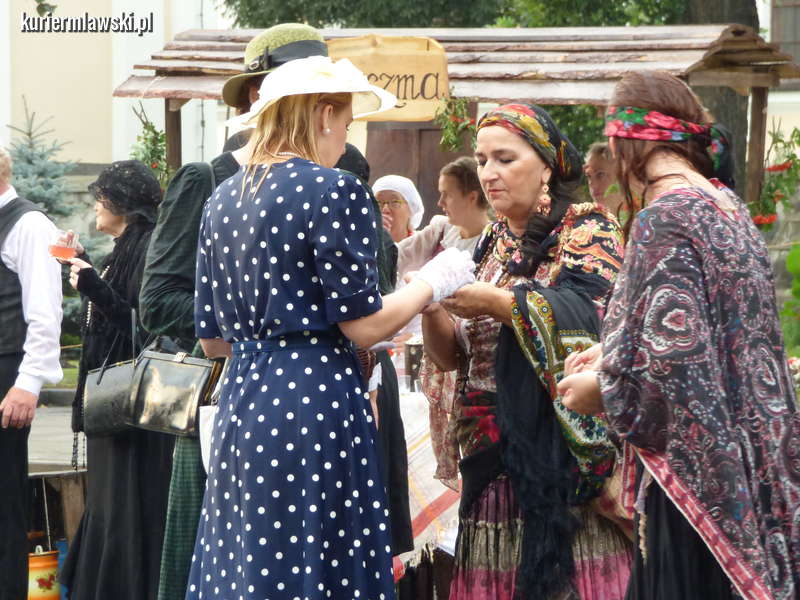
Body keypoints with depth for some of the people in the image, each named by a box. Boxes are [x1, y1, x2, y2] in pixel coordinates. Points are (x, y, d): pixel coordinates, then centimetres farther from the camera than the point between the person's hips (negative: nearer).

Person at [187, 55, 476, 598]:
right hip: (317, 403, -7)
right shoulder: (333, 190, -9)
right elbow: (363, 326, -10)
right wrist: (434, 283, 5)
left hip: (242, 404, 7)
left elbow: (213, 339, 15)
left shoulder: (223, 199, 12)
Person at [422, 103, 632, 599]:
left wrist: (495, 302, -20)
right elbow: (456, 358, 14)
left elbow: (588, 318, -17)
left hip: (564, 453, -6)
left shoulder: (587, 229, -1)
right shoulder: (489, 247, 17)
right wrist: (433, 307, -6)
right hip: (496, 460, 6)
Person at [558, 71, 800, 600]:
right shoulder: (729, 208, 11)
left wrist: (600, 389, -5)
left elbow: (675, 365, -22)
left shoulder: (666, 219, -17)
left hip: (697, 480, -9)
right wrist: (612, 353, 19)